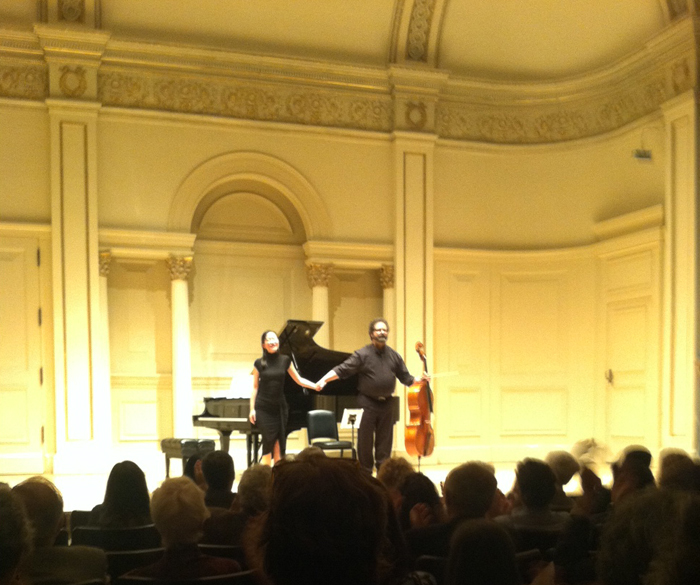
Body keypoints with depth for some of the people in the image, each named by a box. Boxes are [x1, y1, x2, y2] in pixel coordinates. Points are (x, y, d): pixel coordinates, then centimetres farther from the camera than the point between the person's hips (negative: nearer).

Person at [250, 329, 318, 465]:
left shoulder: (285, 360, 3)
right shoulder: (259, 363, -1)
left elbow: (299, 380, 7)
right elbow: (255, 387, 2)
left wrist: (316, 386, -7)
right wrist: (252, 409, -2)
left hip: (280, 407, 2)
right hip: (263, 408, -2)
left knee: (279, 444, -1)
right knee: (268, 440, -7)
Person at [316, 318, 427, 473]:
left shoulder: (394, 356, 8)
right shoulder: (362, 354, -6)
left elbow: (405, 378, 13)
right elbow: (342, 370, -12)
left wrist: (420, 380, -5)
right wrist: (323, 380, -26)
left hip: (386, 404, 4)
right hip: (367, 403, -4)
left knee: (384, 442, 8)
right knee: (365, 442, 2)